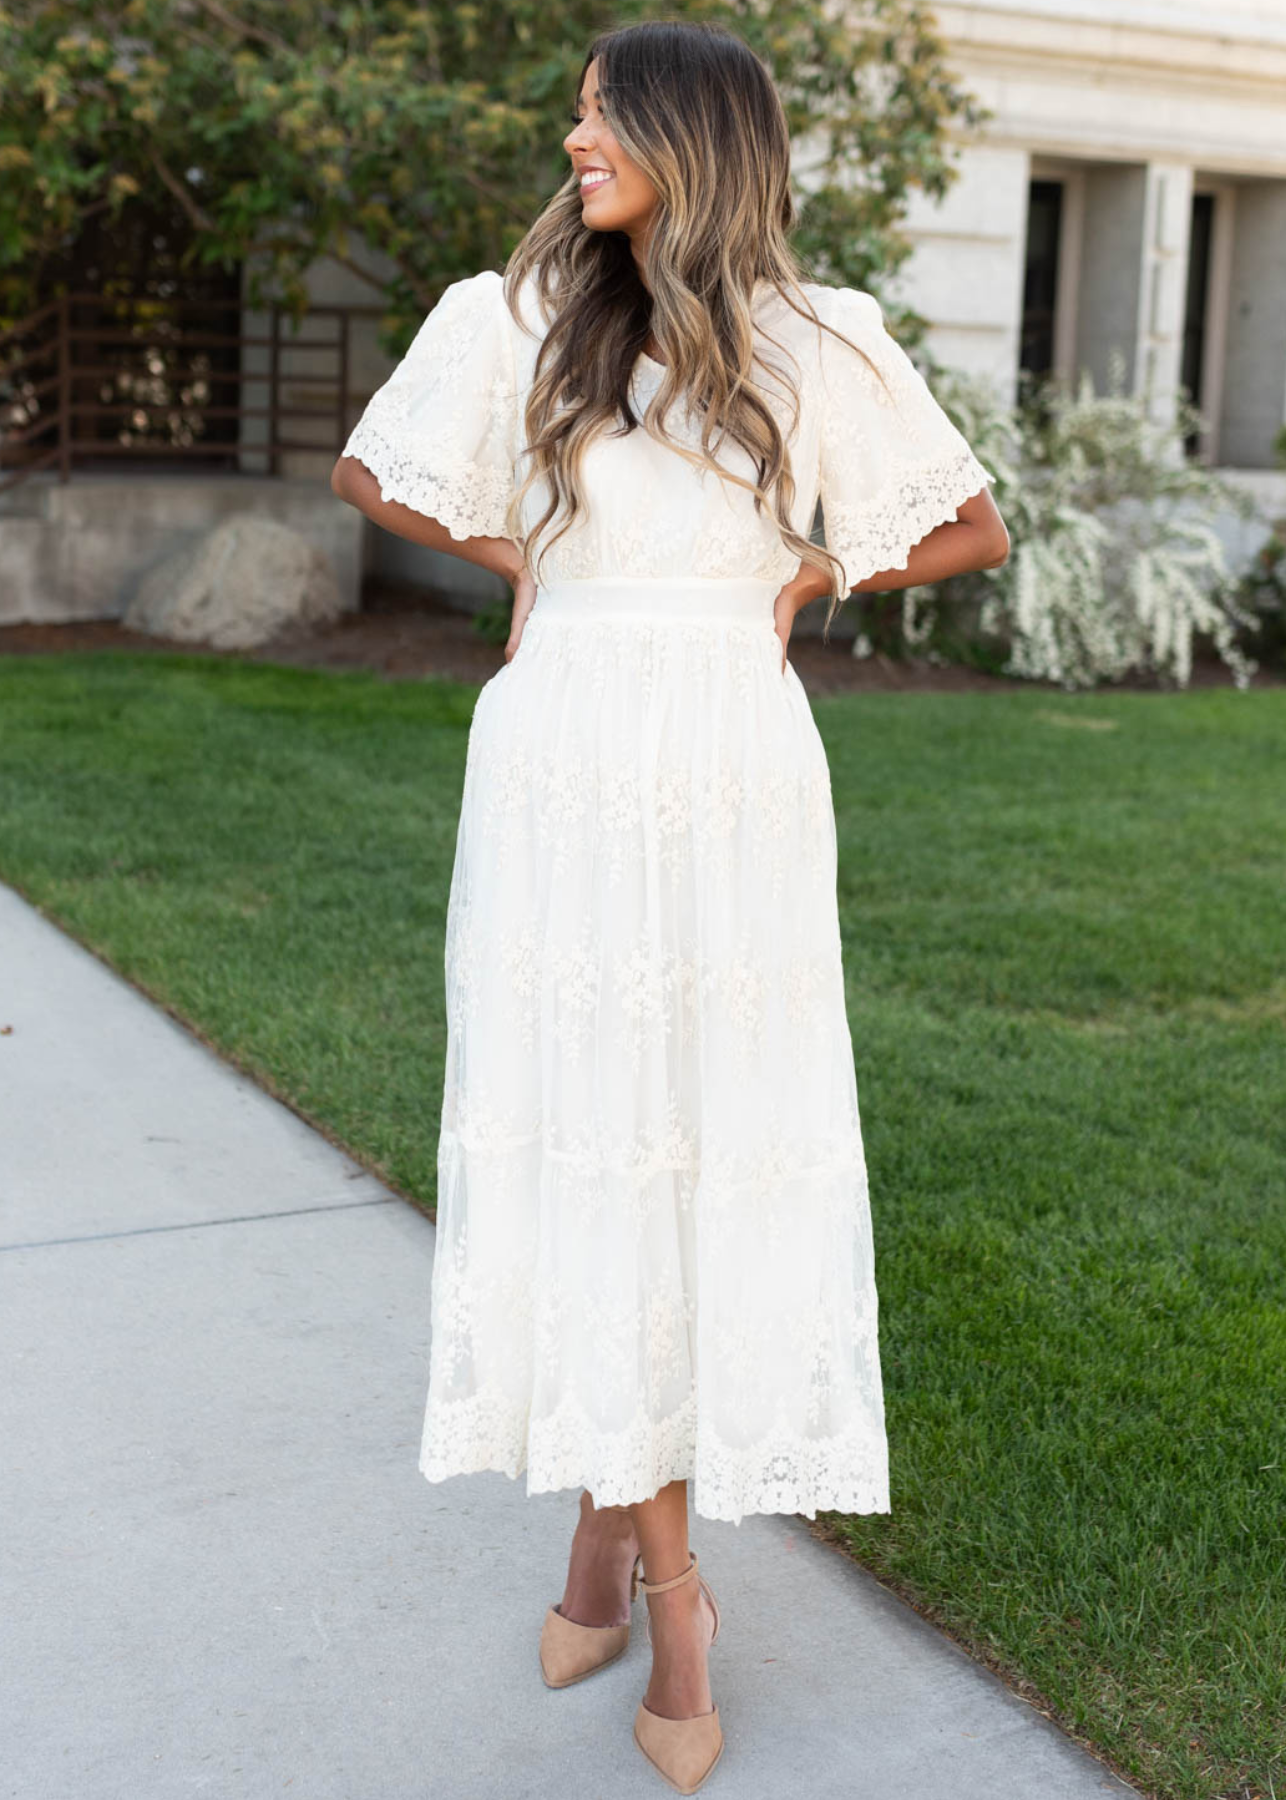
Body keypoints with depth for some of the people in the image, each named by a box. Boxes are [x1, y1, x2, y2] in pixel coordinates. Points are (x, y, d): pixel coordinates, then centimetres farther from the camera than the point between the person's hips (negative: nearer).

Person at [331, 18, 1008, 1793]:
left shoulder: (817, 342, 4)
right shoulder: (518, 318, 6)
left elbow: (976, 530, 12)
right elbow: (369, 470, 19)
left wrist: (814, 573, 3)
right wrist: (515, 557, 9)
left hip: (732, 792, 0)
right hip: (559, 780, 0)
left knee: (715, 1147, 1)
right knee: (584, 1146, -1)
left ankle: (608, 1524, 19)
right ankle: (671, 1590, 11)